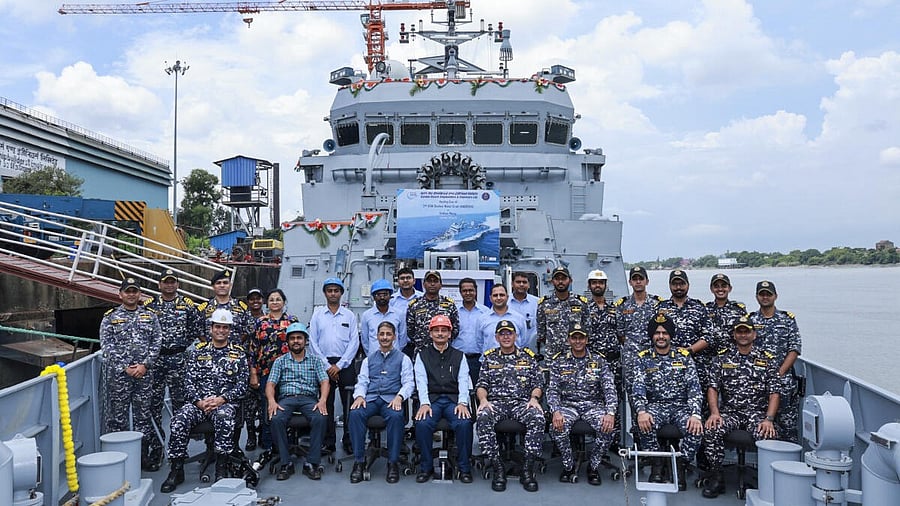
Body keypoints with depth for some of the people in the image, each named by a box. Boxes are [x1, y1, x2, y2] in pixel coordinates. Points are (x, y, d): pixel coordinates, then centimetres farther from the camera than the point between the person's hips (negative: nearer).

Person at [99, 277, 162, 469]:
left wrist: (145, 365, -9)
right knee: (118, 416, 2)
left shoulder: (150, 316, 9)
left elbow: (157, 342, 3)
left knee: (144, 415, 6)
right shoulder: (110, 318, 5)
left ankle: (144, 455, 16)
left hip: (145, 373, 2)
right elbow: (106, 346, -3)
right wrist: (124, 368, -11)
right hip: (118, 374, -1)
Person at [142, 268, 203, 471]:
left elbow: (199, 327, 6)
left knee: (179, 403, 3)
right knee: (153, 404, 2)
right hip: (154, 359, 1)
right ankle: (154, 451, 9)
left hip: (179, 359, -1)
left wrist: (185, 345, 2)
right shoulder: (149, 304, 7)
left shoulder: (188, 304, 5)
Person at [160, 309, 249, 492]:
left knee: (224, 416, -37)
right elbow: (189, 381, 7)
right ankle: (176, 470, -14)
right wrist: (199, 401, -10)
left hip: (225, 403, -2)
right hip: (199, 402, 2)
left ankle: (221, 469, -28)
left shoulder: (238, 353, 10)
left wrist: (222, 399, -13)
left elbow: (242, 385, 2)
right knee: (179, 419, -28)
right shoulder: (198, 351, 14)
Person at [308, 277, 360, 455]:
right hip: (324, 363, 1)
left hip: (345, 363, 0)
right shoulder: (317, 315, 8)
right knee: (326, 404, 3)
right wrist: (327, 365, -4)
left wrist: (339, 365, -7)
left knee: (349, 404, -3)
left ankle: (349, 441, 5)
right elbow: (313, 342, 4)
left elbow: (354, 342, 1)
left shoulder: (349, 315, 7)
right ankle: (329, 442, 11)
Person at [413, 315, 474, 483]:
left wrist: (462, 403, -13)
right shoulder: (422, 355, 15)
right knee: (422, 423, -31)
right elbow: (421, 381, 2)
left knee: (464, 423, -30)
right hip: (431, 399, 0)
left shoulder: (459, 356, 18)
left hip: (453, 400, 0)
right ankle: (426, 466, -10)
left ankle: (464, 467, -11)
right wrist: (424, 403, -15)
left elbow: (463, 381, 6)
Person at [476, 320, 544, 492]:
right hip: (496, 402, 0)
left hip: (521, 402, 0)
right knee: (483, 417, -35)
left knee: (537, 417, -34)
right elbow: (481, 384, 11)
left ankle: (528, 470, -25)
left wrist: (534, 398, -9)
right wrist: (483, 400, -10)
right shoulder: (489, 358, 17)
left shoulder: (528, 357, 16)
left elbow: (538, 383, 11)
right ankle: (498, 469, -26)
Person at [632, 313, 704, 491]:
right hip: (655, 405, 0)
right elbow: (638, 387, -8)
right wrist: (641, 411, -28)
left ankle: (680, 467, -8)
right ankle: (656, 466, -10)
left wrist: (696, 414, -22)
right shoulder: (644, 358, 5)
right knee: (645, 425, -34)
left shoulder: (684, 357, 6)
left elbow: (694, 387, -4)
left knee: (695, 428, -31)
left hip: (681, 406, 1)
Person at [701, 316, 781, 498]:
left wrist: (769, 419, -14)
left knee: (769, 435, -33)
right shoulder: (722, 358, 10)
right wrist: (714, 412, -13)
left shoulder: (768, 359, 8)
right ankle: (716, 477, -11)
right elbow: (713, 388, 4)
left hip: (757, 412, -1)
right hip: (729, 412, 1)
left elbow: (774, 393, 1)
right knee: (712, 430, -29)